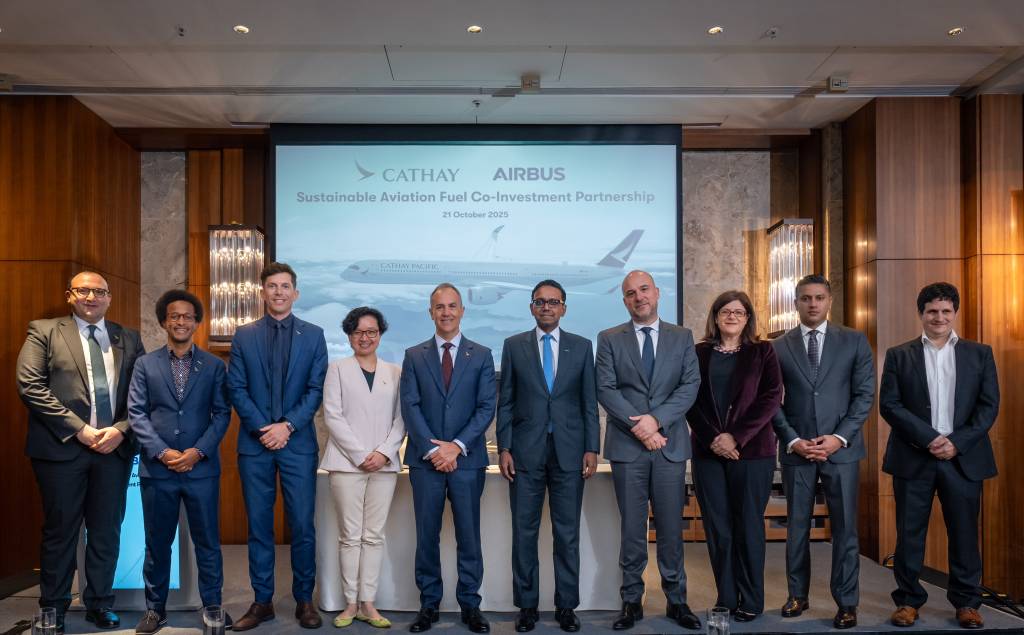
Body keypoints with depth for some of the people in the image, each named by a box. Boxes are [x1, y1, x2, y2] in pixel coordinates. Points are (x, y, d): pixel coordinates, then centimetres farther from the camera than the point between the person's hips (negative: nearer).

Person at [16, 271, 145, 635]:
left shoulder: (129, 339, 10)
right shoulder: (44, 332, 2)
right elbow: (30, 385, -9)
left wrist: (121, 429, -10)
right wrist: (79, 429, -14)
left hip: (115, 447, 3)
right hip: (62, 447, -2)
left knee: (107, 530, 9)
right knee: (60, 530, 7)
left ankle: (100, 604, 24)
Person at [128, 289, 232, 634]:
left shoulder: (214, 366, 6)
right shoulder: (145, 364, 6)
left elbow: (222, 414, 1)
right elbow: (136, 412, 0)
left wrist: (198, 451, -11)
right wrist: (162, 452, -11)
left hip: (201, 468, 0)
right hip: (157, 469, 1)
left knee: (207, 542, 6)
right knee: (157, 543, 11)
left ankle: (213, 606, 18)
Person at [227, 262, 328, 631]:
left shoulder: (313, 335, 5)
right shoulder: (244, 335, 7)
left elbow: (317, 389, 0)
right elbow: (236, 389, 2)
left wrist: (287, 426, -11)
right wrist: (262, 428, -9)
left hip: (298, 443, -1)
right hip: (254, 444, 1)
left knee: (302, 526, 2)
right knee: (259, 526, 7)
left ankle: (304, 600, 15)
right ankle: (262, 601, 17)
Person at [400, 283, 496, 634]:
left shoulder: (481, 355, 5)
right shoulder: (414, 356, 7)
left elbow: (487, 407, -1)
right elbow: (410, 407, -1)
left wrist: (457, 445, -12)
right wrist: (432, 449, -12)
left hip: (467, 459, 0)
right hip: (425, 459, 1)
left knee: (469, 536, 6)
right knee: (427, 536, 7)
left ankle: (470, 604, 17)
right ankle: (429, 604, 19)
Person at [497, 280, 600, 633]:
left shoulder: (582, 346, 7)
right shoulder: (514, 346, 5)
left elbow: (590, 402, 6)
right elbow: (505, 402, 5)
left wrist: (592, 449, -1)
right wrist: (504, 448, -2)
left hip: (569, 452, 0)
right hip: (526, 452, 0)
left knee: (567, 533, 6)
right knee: (524, 532, 5)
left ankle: (566, 606, 17)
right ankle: (527, 605, 17)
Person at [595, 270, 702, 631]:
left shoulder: (682, 337, 8)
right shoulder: (610, 340, 5)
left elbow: (690, 384, -2)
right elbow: (605, 389, -4)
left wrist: (657, 419, -14)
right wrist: (638, 426, -14)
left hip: (670, 445, 1)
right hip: (627, 446, -1)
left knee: (671, 528, 7)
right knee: (632, 530, 6)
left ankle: (677, 601, 20)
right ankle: (632, 601, 17)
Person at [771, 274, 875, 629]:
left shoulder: (854, 342, 4)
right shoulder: (779, 347, 5)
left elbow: (865, 394, 0)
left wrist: (839, 437, -10)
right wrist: (793, 440, -9)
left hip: (841, 448, -1)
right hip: (795, 449, 1)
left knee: (844, 528, 3)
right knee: (796, 526, 9)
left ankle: (846, 603, 14)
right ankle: (798, 595, 22)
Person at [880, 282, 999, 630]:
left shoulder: (980, 353, 8)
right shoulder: (899, 355, 5)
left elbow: (989, 405, 2)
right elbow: (889, 404, -3)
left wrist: (957, 443, -10)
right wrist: (929, 438, -13)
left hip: (964, 458, 1)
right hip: (913, 458, 0)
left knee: (964, 532, 7)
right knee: (909, 533, 4)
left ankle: (967, 602, 20)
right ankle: (908, 599, 15)